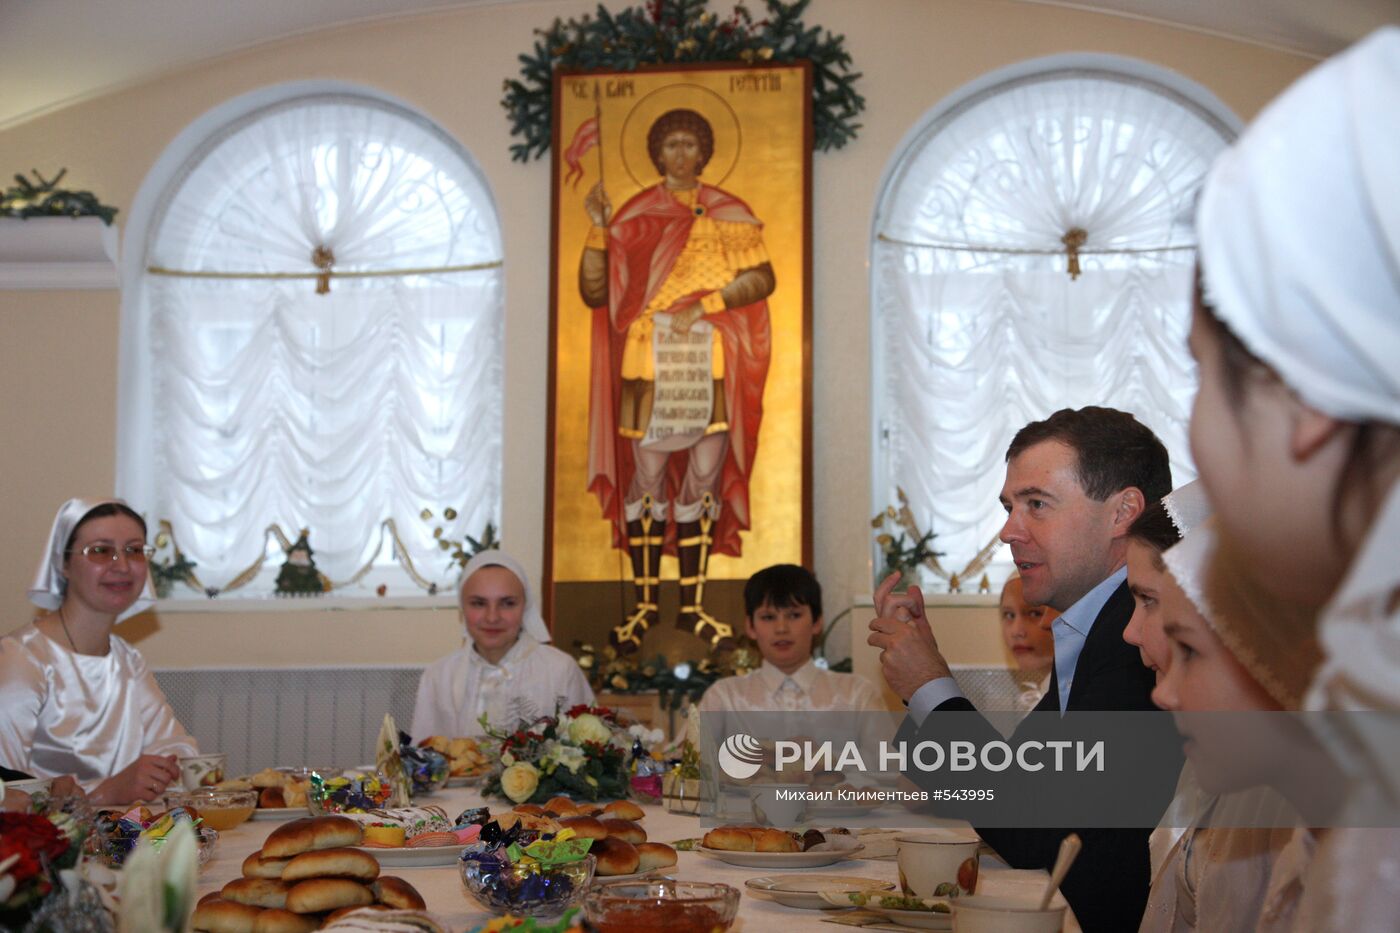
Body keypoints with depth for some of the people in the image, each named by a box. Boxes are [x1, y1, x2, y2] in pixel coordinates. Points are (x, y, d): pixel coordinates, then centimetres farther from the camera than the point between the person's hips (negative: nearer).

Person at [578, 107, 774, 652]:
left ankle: (692, 606, 10)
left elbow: (762, 278, 0)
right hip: (647, 365, -1)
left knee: (705, 480, 2)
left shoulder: (728, 214, 10)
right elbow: (594, 292, 1)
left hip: (710, 366, 1)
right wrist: (599, 229, -9)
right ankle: (644, 604, 9)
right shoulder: (635, 217, 7)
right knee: (645, 480, -1)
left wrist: (705, 304, -12)